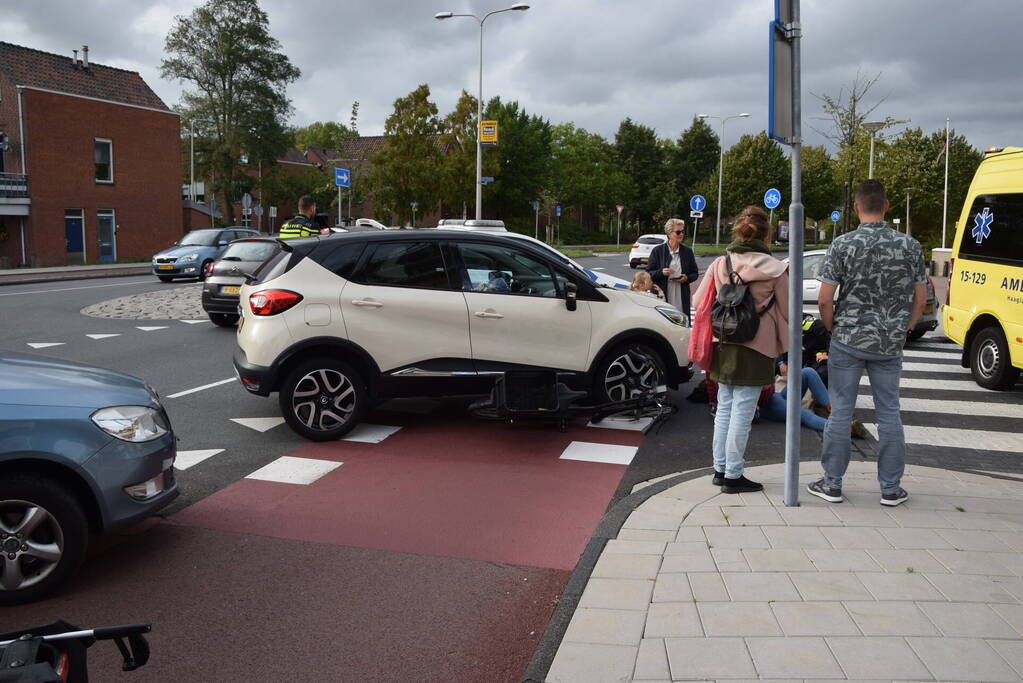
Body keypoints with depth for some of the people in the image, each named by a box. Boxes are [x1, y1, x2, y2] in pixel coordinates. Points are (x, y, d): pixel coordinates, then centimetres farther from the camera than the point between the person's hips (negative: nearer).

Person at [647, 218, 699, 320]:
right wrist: (661, 272, -14)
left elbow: (695, 273, 17)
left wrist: (687, 278, -5)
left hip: (682, 297, 2)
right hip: (662, 295, -2)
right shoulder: (657, 251, 4)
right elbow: (648, 273, 5)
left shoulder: (687, 251, 12)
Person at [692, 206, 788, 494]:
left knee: (724, 408, 16)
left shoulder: (719, 264, 0)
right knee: (742, 412, 2)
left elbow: (699, 301, 3)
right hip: (756, 348, -4)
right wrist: (783, 345, 14)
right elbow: (785, 310, -2)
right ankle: (733, 475, 9)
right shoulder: (775, 269, -8)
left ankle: (720, 469, 24)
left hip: (723, 347, 4)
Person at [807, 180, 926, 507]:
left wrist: (834, 329, 6)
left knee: (840, 412, 5)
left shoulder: (843, 244, -10)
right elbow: (920, 299, 4)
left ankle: (832, 483, 12)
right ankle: (891, 488, 17)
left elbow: (824, 300, -11)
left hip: (848, 341, -2)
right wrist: (901, 331, 16)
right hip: (889, 345, 2)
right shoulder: (910, 246, -2)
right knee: (889, 414, 11)